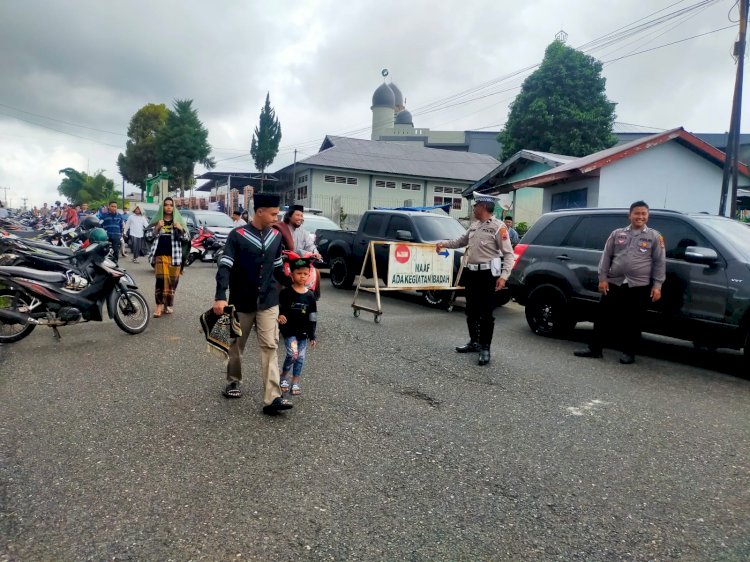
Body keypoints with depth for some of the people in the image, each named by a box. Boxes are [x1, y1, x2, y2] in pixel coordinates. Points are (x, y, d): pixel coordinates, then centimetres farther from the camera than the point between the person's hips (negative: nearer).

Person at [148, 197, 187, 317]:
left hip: (174, 254, 0)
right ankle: (159, 305, -9)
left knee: (172, 280, 3)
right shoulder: (158, 220, 10)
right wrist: (157, 228, -9)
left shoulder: (179, 220, 7)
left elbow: (183, 238, 4)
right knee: (161, 279, -11)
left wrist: (180, 229, -16)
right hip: (160, 253, 0)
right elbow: (152, 236, 9)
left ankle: (169, 304, 16)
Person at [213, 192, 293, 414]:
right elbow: (225, 267, -16)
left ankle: (272, 398, -8)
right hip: (242, 301, -3)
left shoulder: (276, 236, 4)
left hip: (268, 301, 3)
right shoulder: (237, 235, -12)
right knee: (237, 345, 13)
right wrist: (220, 297, -27)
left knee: (270, 346, -5)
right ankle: (233, 382, 37)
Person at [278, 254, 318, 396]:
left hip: (303, 332, 4)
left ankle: (295, 383, 22)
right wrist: (280, 316, -28)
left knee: (300, 358, 7)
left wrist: (312, 336, 5)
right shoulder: (286, 293, -8)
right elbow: (278, 309, -4)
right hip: (289, 330, -3)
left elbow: (312, 318, 5)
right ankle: (283, 377, 10)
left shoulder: (310, 296, 1)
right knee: (293, 354, -15)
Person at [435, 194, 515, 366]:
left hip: (487, 274, -8)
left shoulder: (498, 227, -11)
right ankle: (474, 342, 29)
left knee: (486, 313, -2)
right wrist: (444, 244, 25)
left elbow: (509, 254, -13)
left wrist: (504, 275, -22)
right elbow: (462, 241, 31)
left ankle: (485, 348, 6)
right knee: (471, 311, 15)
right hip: (471, 273, 8)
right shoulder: (474, 225, 13)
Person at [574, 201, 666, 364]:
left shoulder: (654, 236, 5)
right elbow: (606, 257, 9)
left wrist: (657, 285, -5)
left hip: (640, 286, -2)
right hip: (614, 283, 2)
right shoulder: (617, 234, 10)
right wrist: (602, 278, 1)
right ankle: (594, 348, 12)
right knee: (603, 317, 3)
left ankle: (629, 353, 16)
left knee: (632, 321, 4)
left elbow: (659, 262, 2)